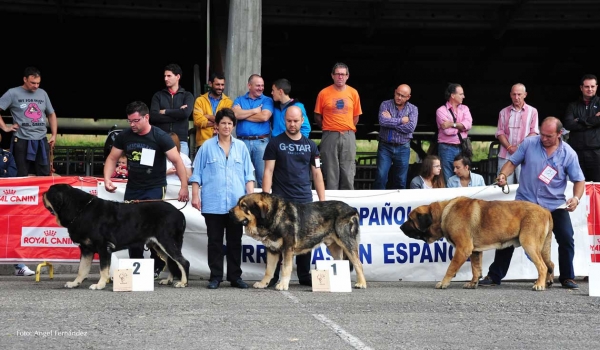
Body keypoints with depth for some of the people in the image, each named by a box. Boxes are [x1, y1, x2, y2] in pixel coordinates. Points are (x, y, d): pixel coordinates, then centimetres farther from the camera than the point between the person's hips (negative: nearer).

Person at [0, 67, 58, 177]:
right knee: (21, 177, -1)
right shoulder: (13, 93, -2)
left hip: (42, 141, 4)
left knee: (45, 175, 4)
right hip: (22, 141, -4)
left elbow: (51, 114, 20)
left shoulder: (43, 93, 11)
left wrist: (54, 135, 12)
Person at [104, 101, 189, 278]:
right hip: (132, 188, 5)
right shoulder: (124, 136, -1)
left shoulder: (160, 137, -14)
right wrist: (107, 179, -8)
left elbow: (177, 161, -13)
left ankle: (157, 267, 2)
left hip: (155, 189, -5)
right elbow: (112, 158, 8)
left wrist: (184, 186, -20)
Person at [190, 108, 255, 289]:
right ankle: (215, 277, 7)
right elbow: (197, 174, 5)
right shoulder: (207, 147, 5)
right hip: (213, 204, -2)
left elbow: (248, 175, 12)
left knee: (235, 241, 6)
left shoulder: (241, 147, 11)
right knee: (215, 242, 2)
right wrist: (195, 196, -2)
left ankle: (235, 276, 11)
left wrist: (251, 196, 3)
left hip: (237, 204, 2)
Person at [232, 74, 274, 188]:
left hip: (261, 141, -1)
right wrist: (255, 111, -4)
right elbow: (235, 114, -6)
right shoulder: (239, 100, 14)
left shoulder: (267, 100, 8)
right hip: (243, 141, 1)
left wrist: (243, 115, -1)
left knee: (263, 176, -2)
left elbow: (264, 117, -9)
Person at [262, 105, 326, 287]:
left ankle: (305, 276, 12)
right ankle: (272, 276, 5)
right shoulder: (275, 143, 3)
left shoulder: (310, 145, 11)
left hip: (305, 201, 2)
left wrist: (322, 200, 4)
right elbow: (268, 171, -1)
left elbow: (317, 173, 11)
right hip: (280, 201, -2)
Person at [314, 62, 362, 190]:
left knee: (348, 172, 3)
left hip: (348, 136, 2)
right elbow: (317, 116, 5)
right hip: (330, 136, -2)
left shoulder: (353, 93, 5)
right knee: (331, 171, 1)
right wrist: (327, 128, 2)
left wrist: (349, 129, 5)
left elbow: (356, 116, 12)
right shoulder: (324, 93, 0)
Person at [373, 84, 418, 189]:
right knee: (380, 177, -11)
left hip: (403, 148, 1)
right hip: (385, 146, -1)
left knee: (400, 181, 6)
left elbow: (410, 127, -13)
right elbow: (382, 121, -16)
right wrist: (402, 120, -12)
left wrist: (391, 121, -12)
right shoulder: (385, 105, 2)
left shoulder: (413, 109, 3)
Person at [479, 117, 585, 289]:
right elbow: (512, 162, 2)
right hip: (525, 202, 0)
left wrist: (576, 197, -22)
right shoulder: (529, 143, -6)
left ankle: (567, 278, 13)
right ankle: (494, 276, 10)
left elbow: (579, 180, -4)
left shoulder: (568, 154, -7)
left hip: (555, 205, 0)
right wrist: (503, 175, -19)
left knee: (566, 239, -4)